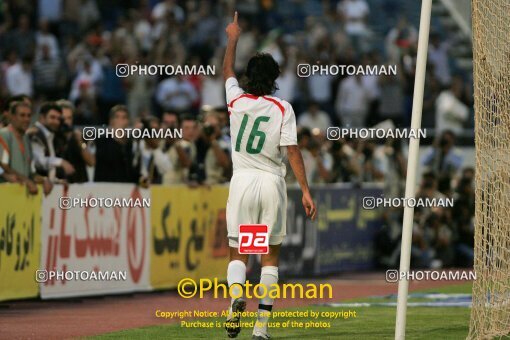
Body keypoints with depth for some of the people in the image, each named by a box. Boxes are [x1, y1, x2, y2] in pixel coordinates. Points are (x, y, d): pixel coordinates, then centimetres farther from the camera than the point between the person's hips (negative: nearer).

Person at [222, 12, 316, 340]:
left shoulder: (237, 100, 2)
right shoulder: (283, 108, -4)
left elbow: (227, 71, 23)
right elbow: (292, 150, -10)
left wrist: (233, 38, 38)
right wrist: (306, 191, -9)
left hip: (242, 181, 1)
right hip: (272, 183, -1)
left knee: (237, 252, 6)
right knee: (271, 254, 9)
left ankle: (236, 295, -26)